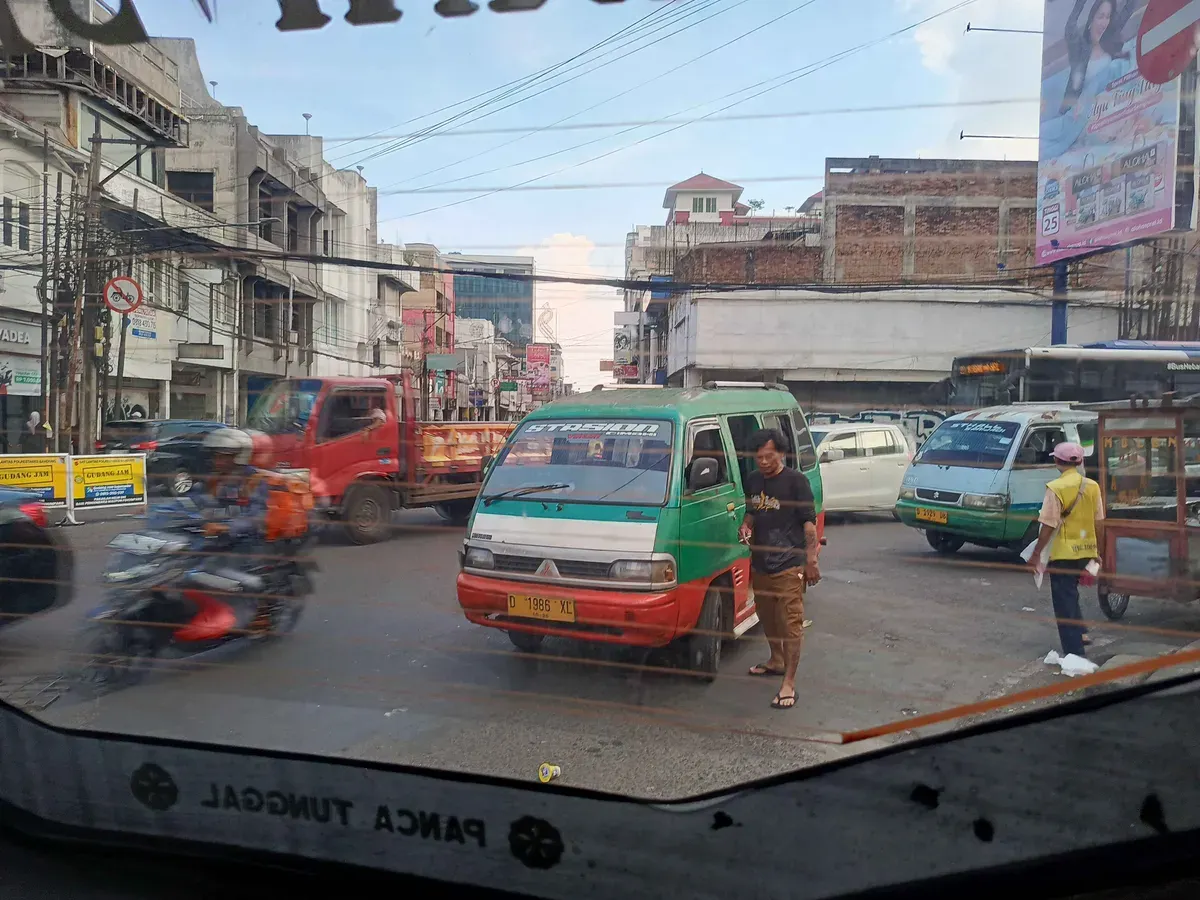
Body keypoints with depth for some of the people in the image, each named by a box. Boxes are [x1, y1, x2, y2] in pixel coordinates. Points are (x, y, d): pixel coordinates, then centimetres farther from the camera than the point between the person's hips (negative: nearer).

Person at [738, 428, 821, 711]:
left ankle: (789, 683, -3)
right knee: (768, 619, 22)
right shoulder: (753, 481, 9)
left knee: (790, 624, -6)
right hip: (760, 563, 7)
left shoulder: (796, 481, -10)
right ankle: (776, 661, 42)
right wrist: (746, 526, 1)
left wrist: (811, 561, -14)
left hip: (788, 566, -7)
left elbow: (809, 523, -10)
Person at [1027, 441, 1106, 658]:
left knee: (1064, 601, 2)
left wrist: (1036, 554, -7)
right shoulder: (1092, 486, 3)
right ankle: (1081, 633, 23)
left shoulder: (1056, 488, -14)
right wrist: (1096, 550, 19)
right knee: (1071, 594, 26)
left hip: (1063, 553, -6)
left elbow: (1048, 526, -15)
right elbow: (1099, 523, 8)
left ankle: (1074, 651, 3)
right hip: (1086, 552, 6)